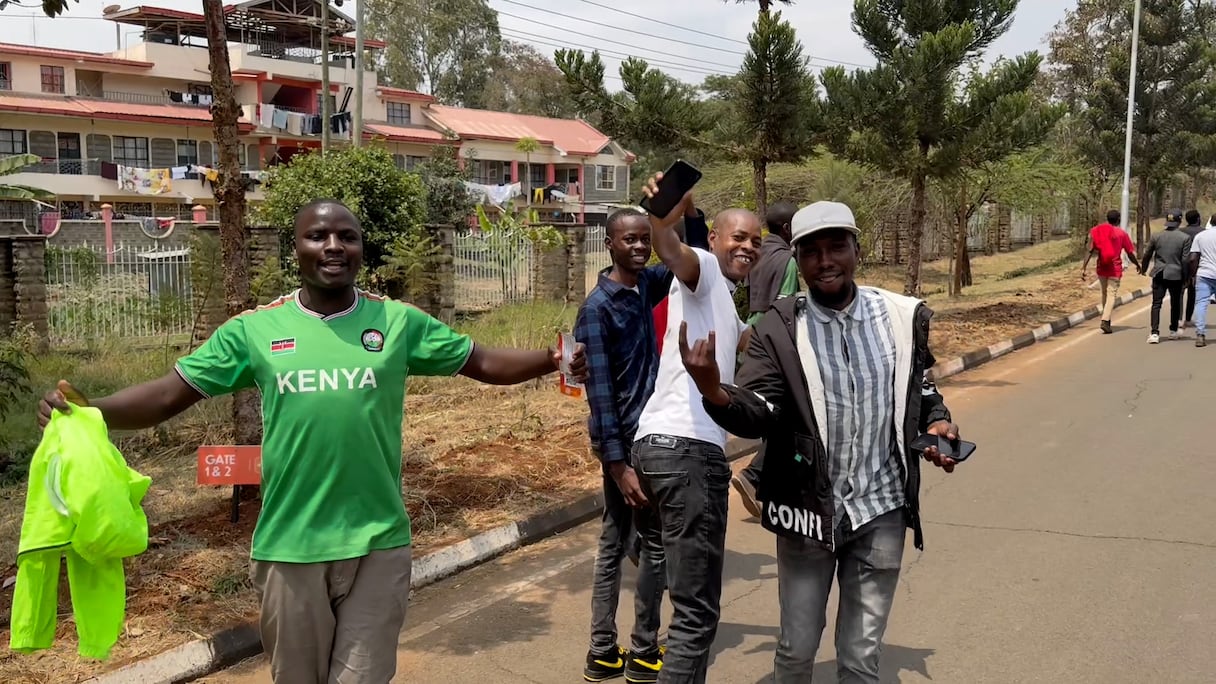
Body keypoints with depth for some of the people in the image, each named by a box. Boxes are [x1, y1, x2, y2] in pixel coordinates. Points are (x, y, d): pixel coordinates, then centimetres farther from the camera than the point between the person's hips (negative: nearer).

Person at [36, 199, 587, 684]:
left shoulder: (398, 321, 0)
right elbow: (169, 394, -1)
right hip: (289, 547, 1)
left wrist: (550, 360, -10)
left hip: (378, 544, 0)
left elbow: (482, 362, 4)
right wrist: (85, 410, -17)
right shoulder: (254, 329, -1)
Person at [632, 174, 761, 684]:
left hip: (663, 444, 10)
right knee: (697, 609, -10)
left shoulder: (724, 303, 30)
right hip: (686, 448, -10)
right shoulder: (703, 270, 1)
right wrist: (662, 221, -45)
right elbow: (673, 253, -25)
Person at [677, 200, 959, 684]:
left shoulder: (903, 316, -2)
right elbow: (758, 414, -18)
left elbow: (921, 388, 14)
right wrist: (714, 391, -39)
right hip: (809, 510, -1)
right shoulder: (779, 329, -9)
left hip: (882, 510, 1)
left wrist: (937, 422, -7)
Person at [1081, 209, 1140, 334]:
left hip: (1101, 268, 3)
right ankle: (1105, 321, -21)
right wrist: (1137, 265, 18)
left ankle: (1107, 319, 27)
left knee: (1104, 293, 19)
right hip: (1115, 269, -3)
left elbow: (1090, 250, -5)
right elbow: (1130, 254, 1)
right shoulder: (1121, 233, -3)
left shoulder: (1096, 230, 2)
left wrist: (1084, 267, -6)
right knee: (1112, 294, -5)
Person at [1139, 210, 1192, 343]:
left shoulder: (1155, 237, 1)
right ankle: (1173, 331, 24)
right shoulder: (1185, 238, -6)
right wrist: (1185, 277, 2)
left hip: (1159, 275, 1)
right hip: (1176, 275, -1)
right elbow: (1185, 259, -7)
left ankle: (1154, 333, -13)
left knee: (1156, 304, -1)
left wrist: (1143, 269, 24)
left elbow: (1147, 255, 7)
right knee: (1175, 303, 15)